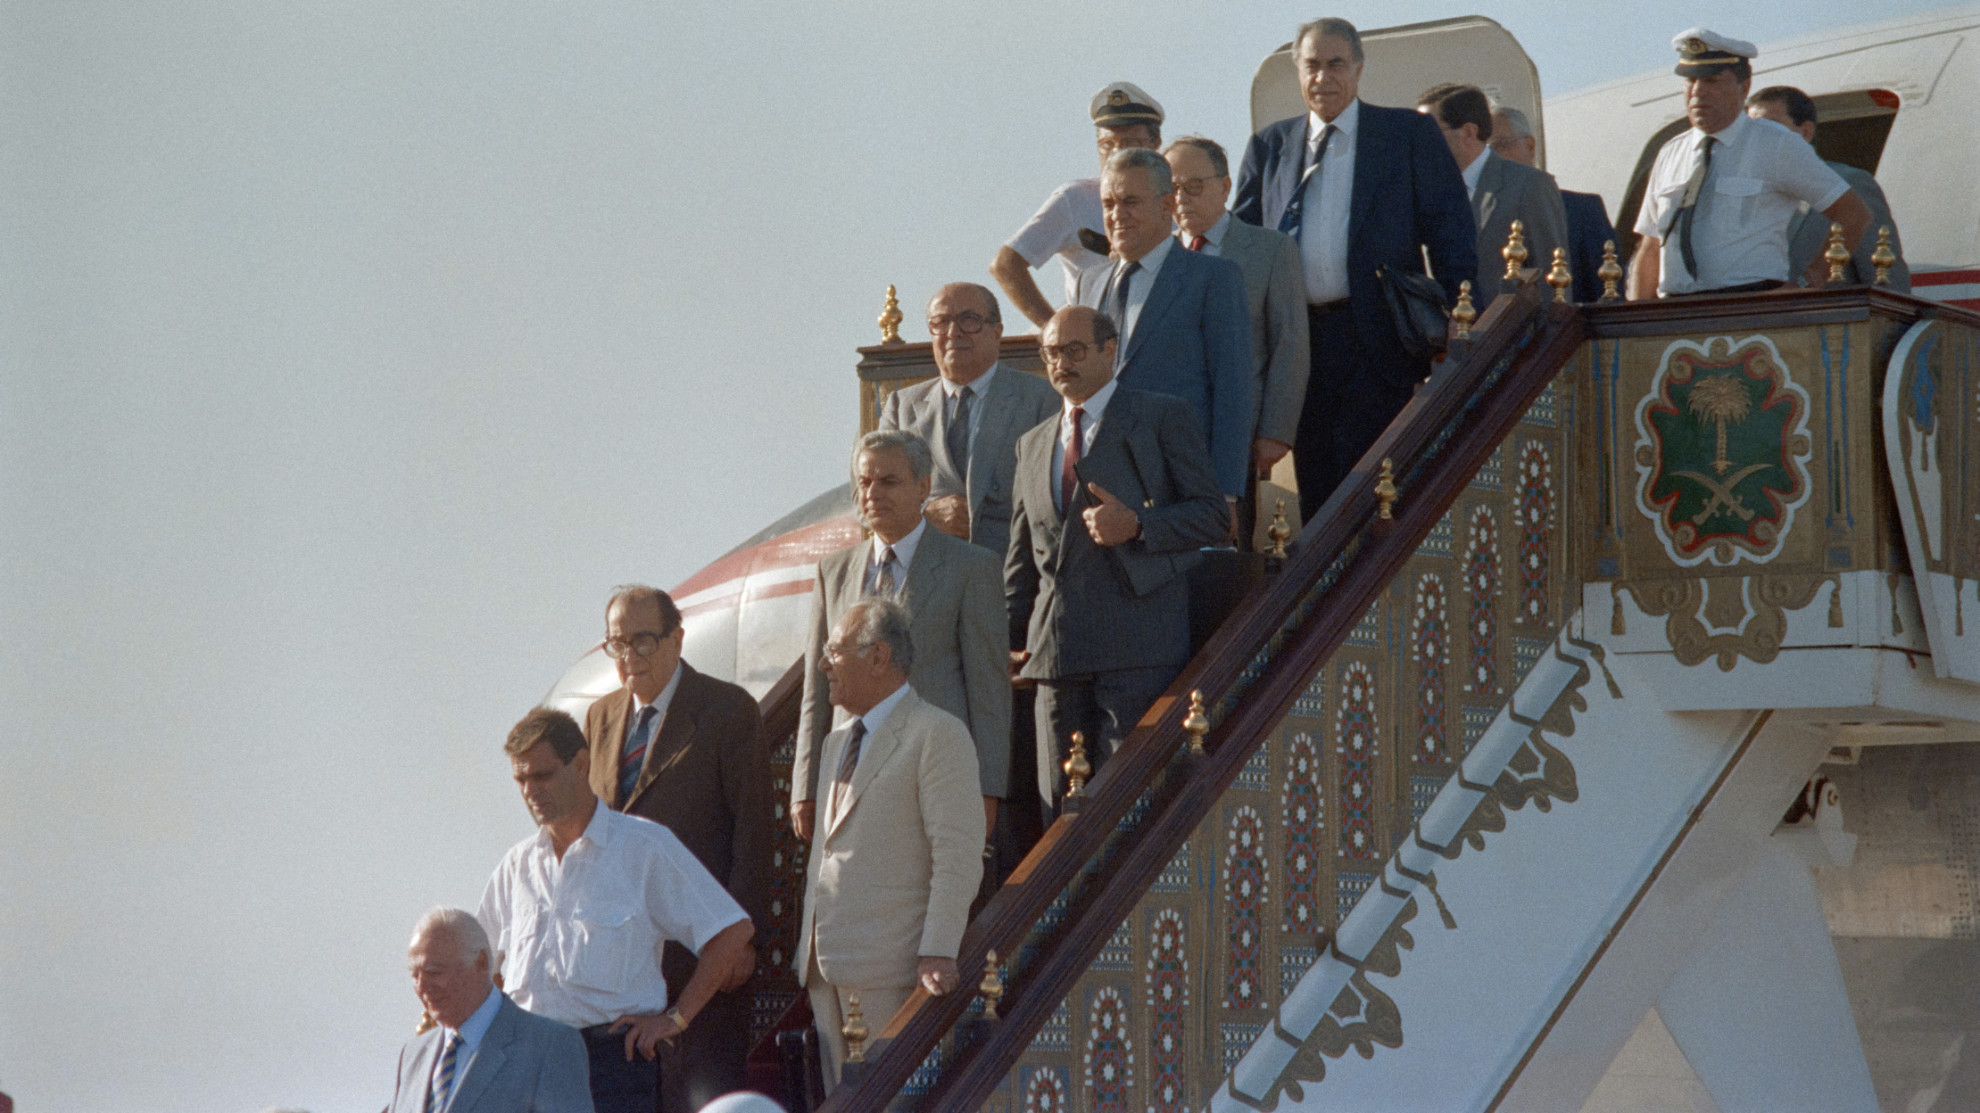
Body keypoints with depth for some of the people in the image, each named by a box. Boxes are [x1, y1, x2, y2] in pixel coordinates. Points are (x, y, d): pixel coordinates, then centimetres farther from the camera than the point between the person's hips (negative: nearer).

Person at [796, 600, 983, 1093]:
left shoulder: (938, 734, -6)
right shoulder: (837, 743, 22)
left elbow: (958, 857, -14)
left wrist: (938, 954, -22)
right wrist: (808, 954, 18)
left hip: (891, 971, -8)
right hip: (827, 970, 8)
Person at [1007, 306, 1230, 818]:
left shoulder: (1162, 419, 6)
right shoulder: (1032, 444, 23)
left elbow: (1212, 516, 1)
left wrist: (1136, 525, -14)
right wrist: (1008, 640, 12)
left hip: (1136, 651, -5)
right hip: (1056, 654, 5)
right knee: (1060, 806, 2)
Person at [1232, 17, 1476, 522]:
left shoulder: (1410, 134, 6)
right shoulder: (1269, 147, 15)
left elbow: (1452, 233, 2)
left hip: (1379, 342, -4)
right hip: (1300, 342, 4)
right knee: (1315, 487, 5)